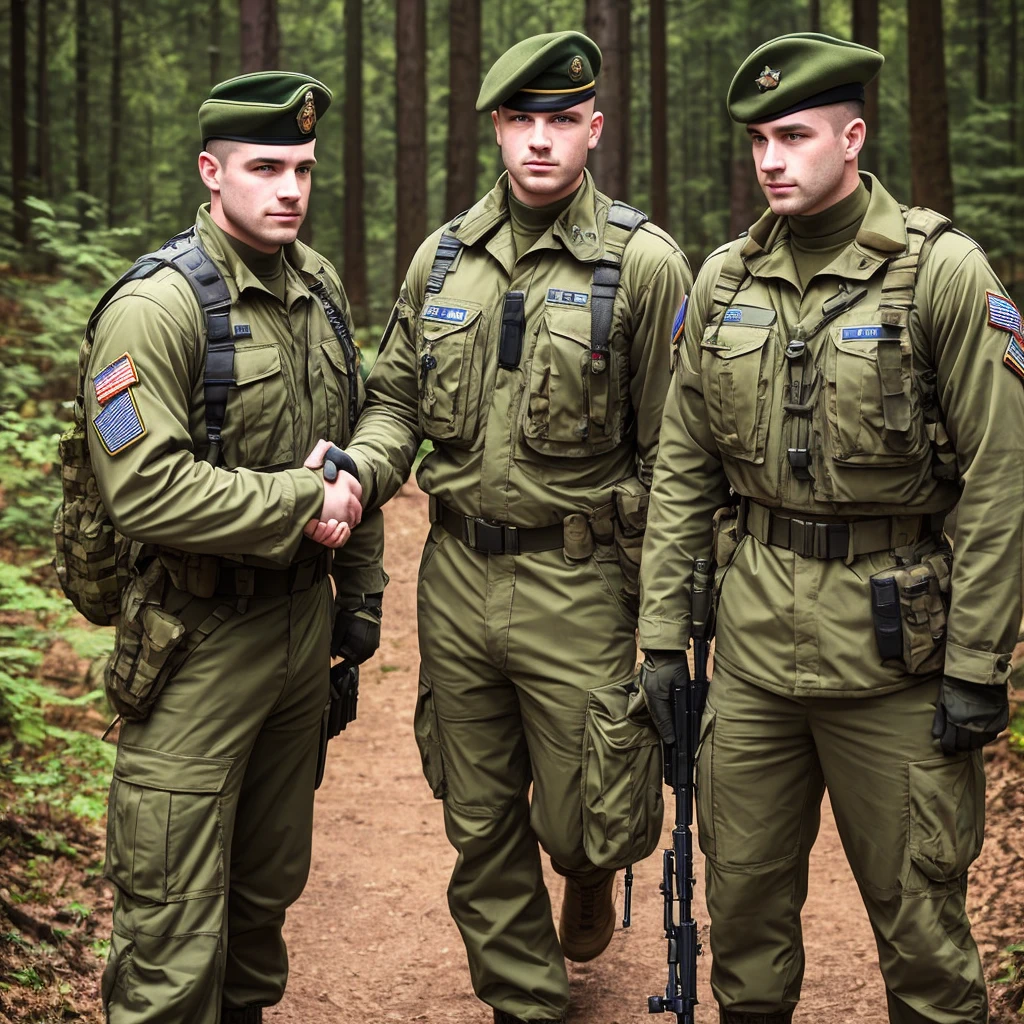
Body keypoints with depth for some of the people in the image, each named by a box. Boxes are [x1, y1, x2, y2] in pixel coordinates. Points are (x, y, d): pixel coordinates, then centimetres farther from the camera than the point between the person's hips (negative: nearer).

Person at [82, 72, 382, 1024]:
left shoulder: (318, 284, 8)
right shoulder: (154, 310, -18)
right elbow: (146, 491, -26)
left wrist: (360, 592, 17)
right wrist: (299, 501, -19)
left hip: (302, 619, 7)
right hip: (199, 642, -7)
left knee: (272, 877, 21)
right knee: (175, 920, -2)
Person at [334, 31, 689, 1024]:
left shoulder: (642, 264, -8)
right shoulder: (444, 257, 6)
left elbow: (673, 454, -7)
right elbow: (395, 396, 13)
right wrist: (359, 468, -9)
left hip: (574, 583, -4)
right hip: (455, 577, 4)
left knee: (579, 825, 3)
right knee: (480, 827, 13)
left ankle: (595, 868, 40)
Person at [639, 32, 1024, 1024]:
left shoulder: (942, 272, -8)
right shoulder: (723, 281, 6)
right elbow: (682, 470, 11)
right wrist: (660, 634, 7)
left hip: (891, 636, -4)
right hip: (753, 639, 4)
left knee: (917, 911, 5)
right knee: (742, 895, 13)